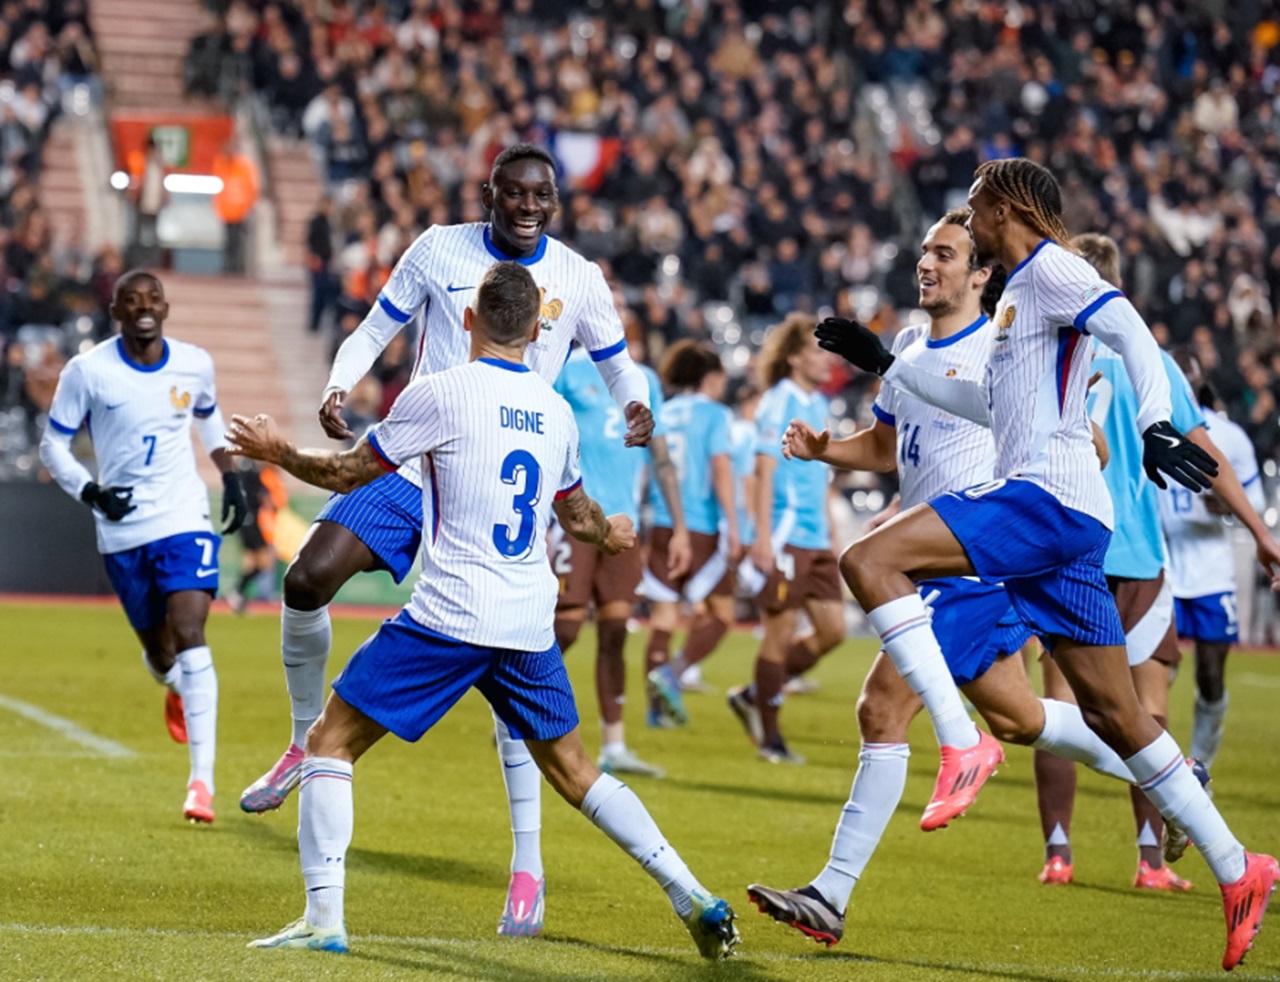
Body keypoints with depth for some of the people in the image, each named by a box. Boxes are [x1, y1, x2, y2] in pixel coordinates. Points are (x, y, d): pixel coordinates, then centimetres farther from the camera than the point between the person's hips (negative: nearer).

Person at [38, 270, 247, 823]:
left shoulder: (195, 364, 0)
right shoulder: (88, 371, -8)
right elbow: (53, 445, -1)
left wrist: (230, 477, 13)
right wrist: (89, 492, -17)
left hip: (184, 520, 0)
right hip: (122, 530, 0)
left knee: (190, 639, -17)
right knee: (159, 652, 11)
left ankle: (202, 779, -18)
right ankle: (175, 690, 52)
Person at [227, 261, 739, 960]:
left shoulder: (441, 392, -5)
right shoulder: (555, 412, 12)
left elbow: (350, 472, 3)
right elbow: (578, 514, 28)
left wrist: (277, 451, 21)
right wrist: (611, 536, 51)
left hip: (450, 616, -6)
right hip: (530, 624, 6)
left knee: (330, 742, 3)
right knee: (573, 770, 20)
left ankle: (324, 919, -7)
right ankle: (694, 899, 13)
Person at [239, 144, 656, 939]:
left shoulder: (578, 279, 0)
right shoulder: (439, 250, 1)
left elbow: (617, 363, 13)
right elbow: (375, 330, 9)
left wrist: (637, 409, -10)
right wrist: (338, 389, -10)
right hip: (415, 463, 1)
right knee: (308, 579, -17)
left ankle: (528, 870, -1)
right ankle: (307, 744, 10)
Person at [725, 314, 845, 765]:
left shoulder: (819, 404, 15)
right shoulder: (780, 402, -9)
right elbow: (765, 470, -14)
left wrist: (831, 533, 22)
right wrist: (763, 536, -19)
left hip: (816, 540, 8)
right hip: (786, 534, -8)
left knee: (833, 629, 5)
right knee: (781, 633, -3)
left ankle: (754, 695, 18)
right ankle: (769, 737, 6)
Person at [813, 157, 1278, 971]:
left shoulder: (1049, 268, -1)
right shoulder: (1019, 293, 27)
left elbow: (1130, 328, -18)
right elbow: (991, 404, 39)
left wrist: (1155, 423, -33)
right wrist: (885, 363, 41)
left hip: (1048, 498, -10)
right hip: (1064, 519, 10)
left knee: (869, 561, -19)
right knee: (1113, 711, 7)